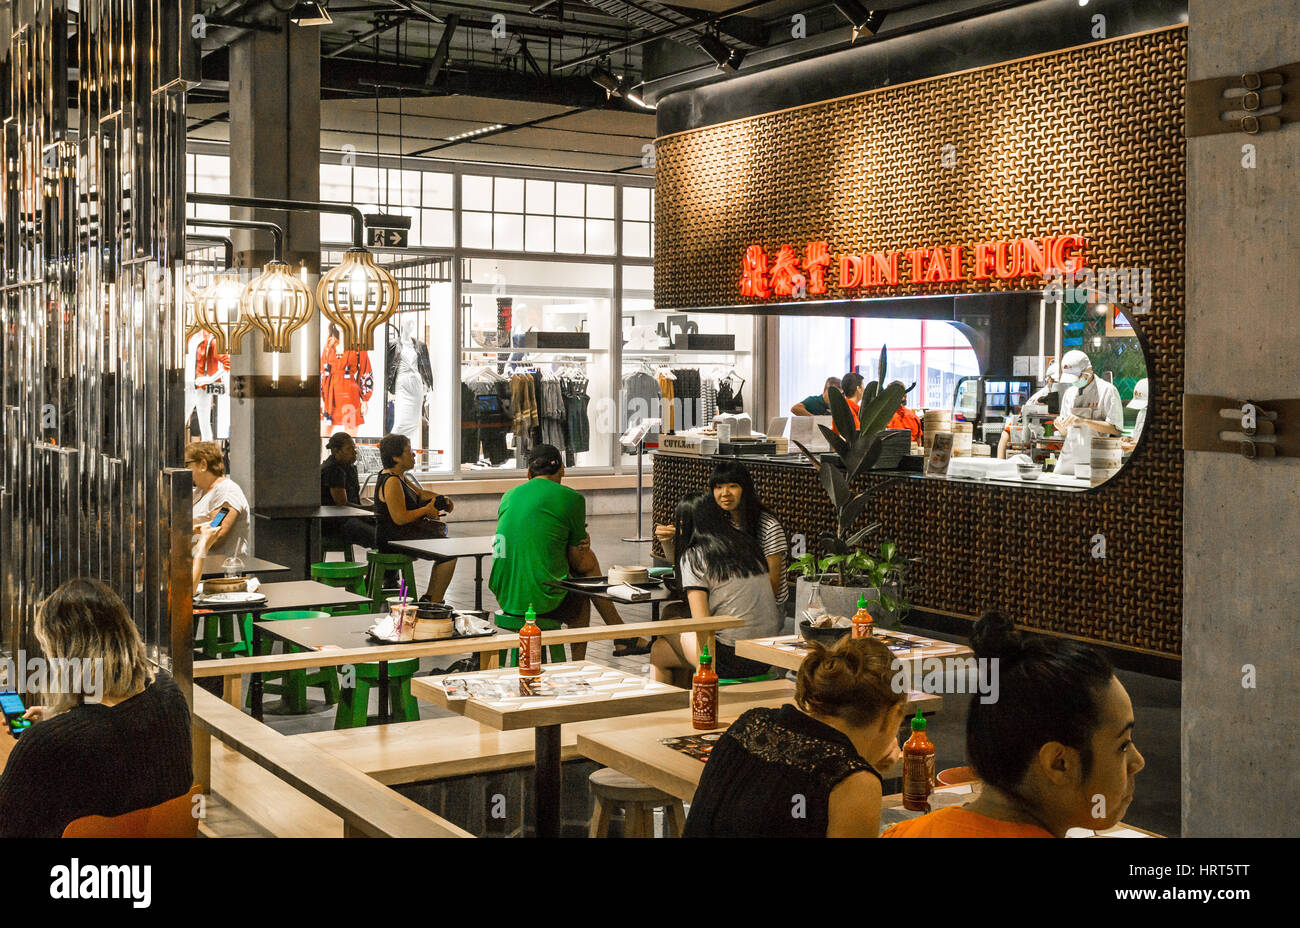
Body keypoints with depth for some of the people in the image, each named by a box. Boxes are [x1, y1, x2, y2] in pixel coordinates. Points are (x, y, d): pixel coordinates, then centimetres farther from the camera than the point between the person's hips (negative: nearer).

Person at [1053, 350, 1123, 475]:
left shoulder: (1107, 390, -4)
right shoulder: (1070, 393, 14)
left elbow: (1115, 429, -12)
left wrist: (1084, 421, -19)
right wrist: (1060, 425, -3)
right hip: (1068, 459, 5)